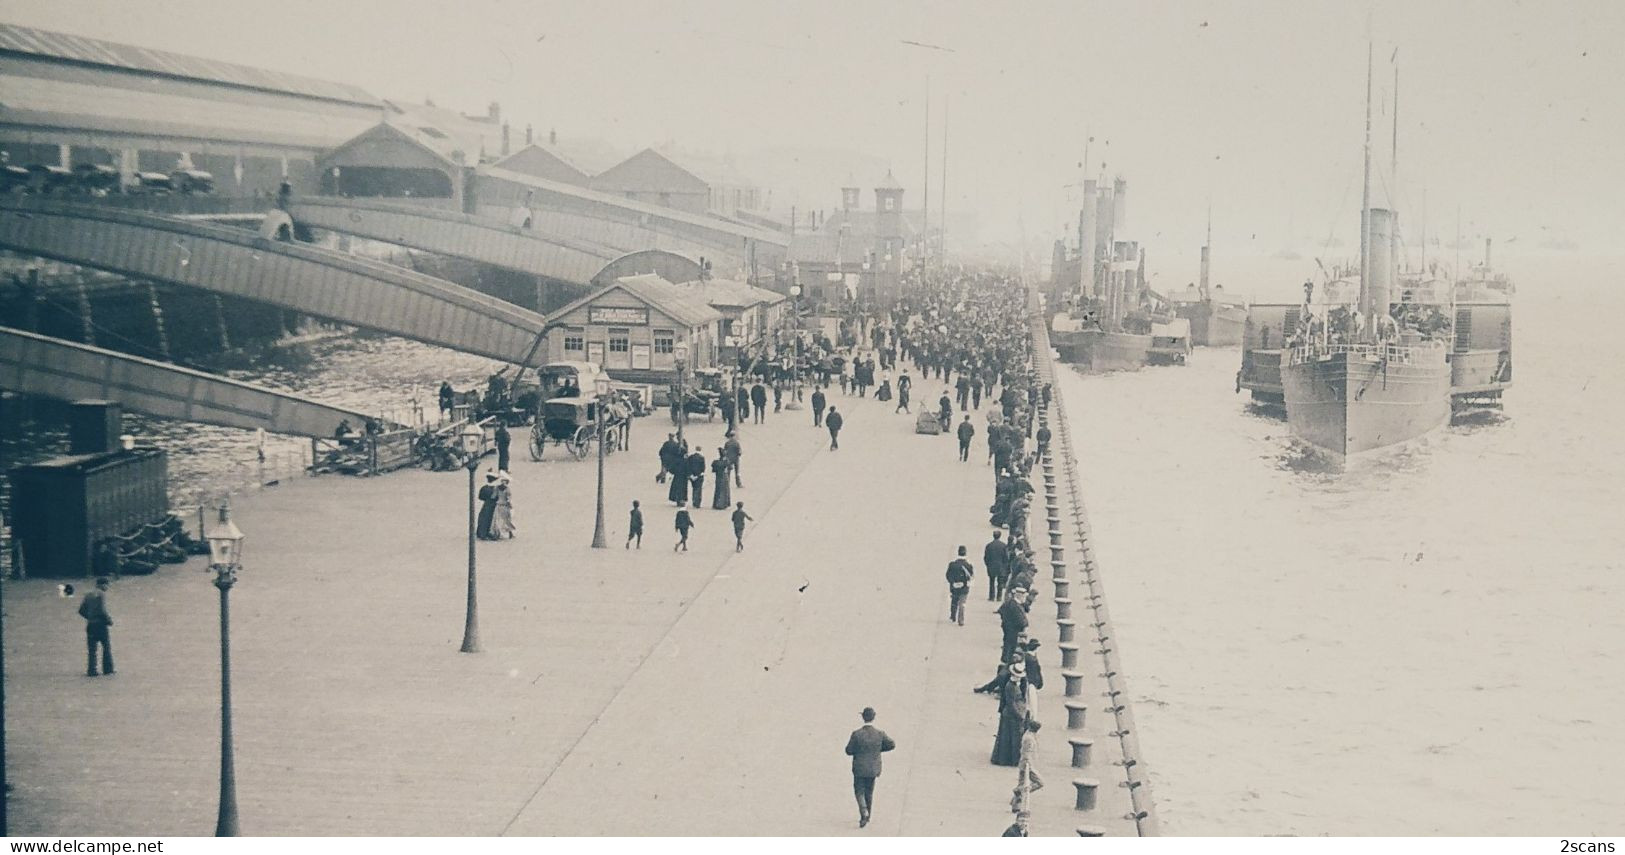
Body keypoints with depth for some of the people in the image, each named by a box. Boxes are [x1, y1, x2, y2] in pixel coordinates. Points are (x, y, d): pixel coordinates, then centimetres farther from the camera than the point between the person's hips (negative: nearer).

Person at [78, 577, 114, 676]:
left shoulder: (88, 595, 12)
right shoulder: (102, 594, -8)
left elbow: (81, 611, 10)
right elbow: (102, 610, -18)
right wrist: (109, 620, -5)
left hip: (90, 624, 6)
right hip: (100, 624, -6)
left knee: (91, 649, 6)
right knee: (106, 647, 7)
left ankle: (91, 671, 0)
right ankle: (107, 669, 7)